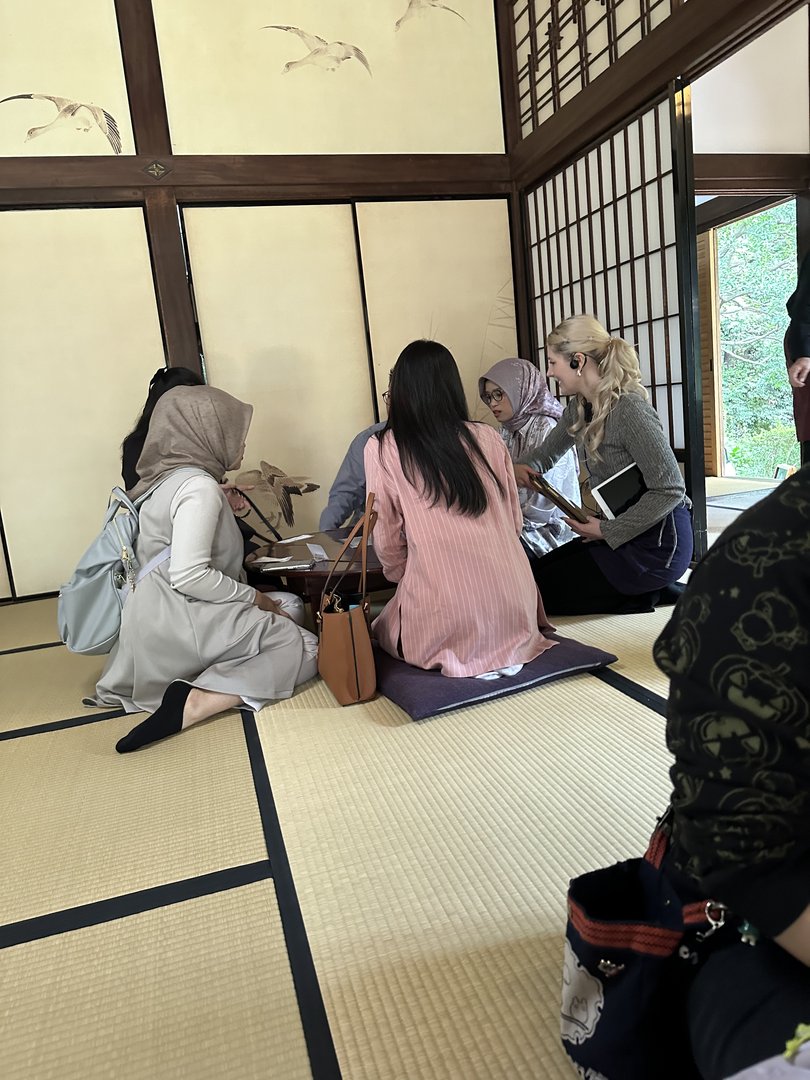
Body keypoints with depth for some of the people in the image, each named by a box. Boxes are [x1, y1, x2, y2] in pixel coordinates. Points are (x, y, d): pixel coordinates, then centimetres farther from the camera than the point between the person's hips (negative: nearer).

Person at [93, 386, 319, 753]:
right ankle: (194, 703, -19)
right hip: (179, 623, -10)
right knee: (305, 647, -5)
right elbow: (189, 576, -23)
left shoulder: (170, 477, 14)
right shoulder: (199, 487, -16)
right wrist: (253, 597, -10)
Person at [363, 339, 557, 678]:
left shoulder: (381, 449, -5)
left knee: (385, 628, 28)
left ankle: (456, 658, 2)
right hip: (513, 613, 4)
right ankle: (501, 653, 7)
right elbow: (515, 523, 11)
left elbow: (388, 543, -1)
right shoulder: (487, 438, 3)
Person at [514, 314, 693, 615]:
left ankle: (646, 596, 0)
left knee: (542, 589, -8)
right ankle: (639, 590, 11)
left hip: (657, 542, -9)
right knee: (534, 570, 11)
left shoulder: (630, 411, -23)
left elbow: (670, 490, -25)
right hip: (615, 531, 9)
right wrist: (522, 468, -5)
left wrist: (607, 531, -19)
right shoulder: (579, 409, 3)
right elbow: (546, 452, 19)